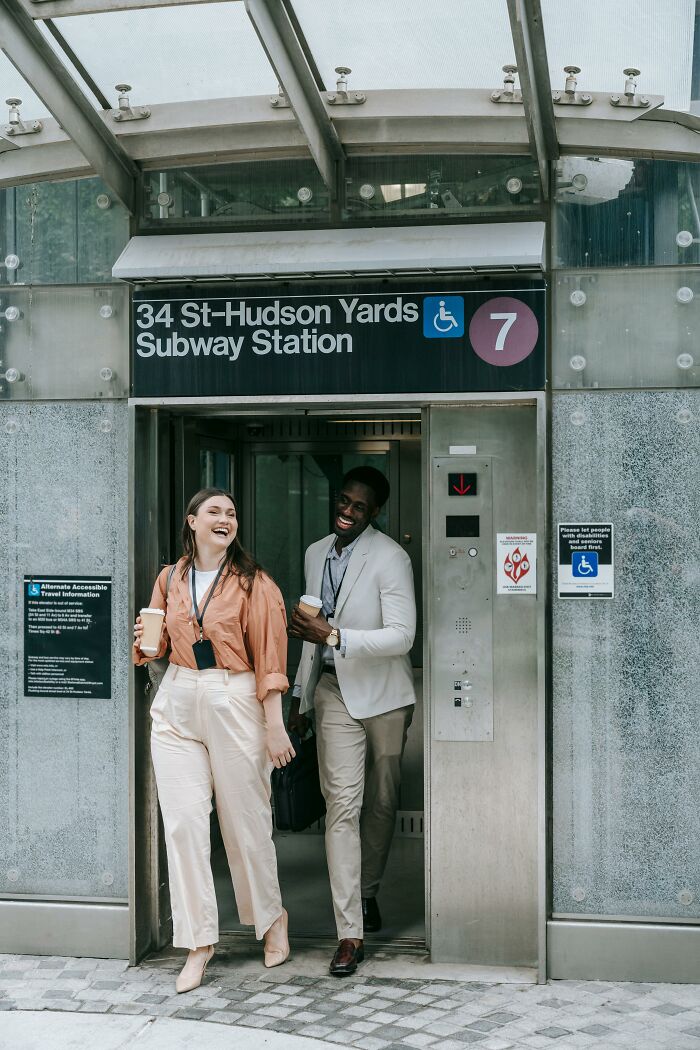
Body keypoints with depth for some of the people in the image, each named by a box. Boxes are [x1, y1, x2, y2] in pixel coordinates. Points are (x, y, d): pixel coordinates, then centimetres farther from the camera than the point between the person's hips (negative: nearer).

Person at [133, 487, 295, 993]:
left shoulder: (253, 582, -3)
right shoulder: (170, 580, 9)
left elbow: (269, 653, -6)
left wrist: (274, 725, -11)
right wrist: (146, 642, -3)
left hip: (234, 704, -3)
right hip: (177, 704, 4)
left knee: (246, 820, 4)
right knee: (183, 822, -2)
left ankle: (272, 919, 29)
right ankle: (199, 942, 8)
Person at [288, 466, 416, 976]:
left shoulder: (391, 559, -12)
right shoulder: (316, 554, 8)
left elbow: (401, 636, -20)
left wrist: (333, 636, -30)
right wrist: (301, 695, 20)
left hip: (384, 694, -3)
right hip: (335, 693, 3)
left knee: (382, 802, 12)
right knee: (343, 804, -8)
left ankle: (368, 892, 37)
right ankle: (351, 934, -8)